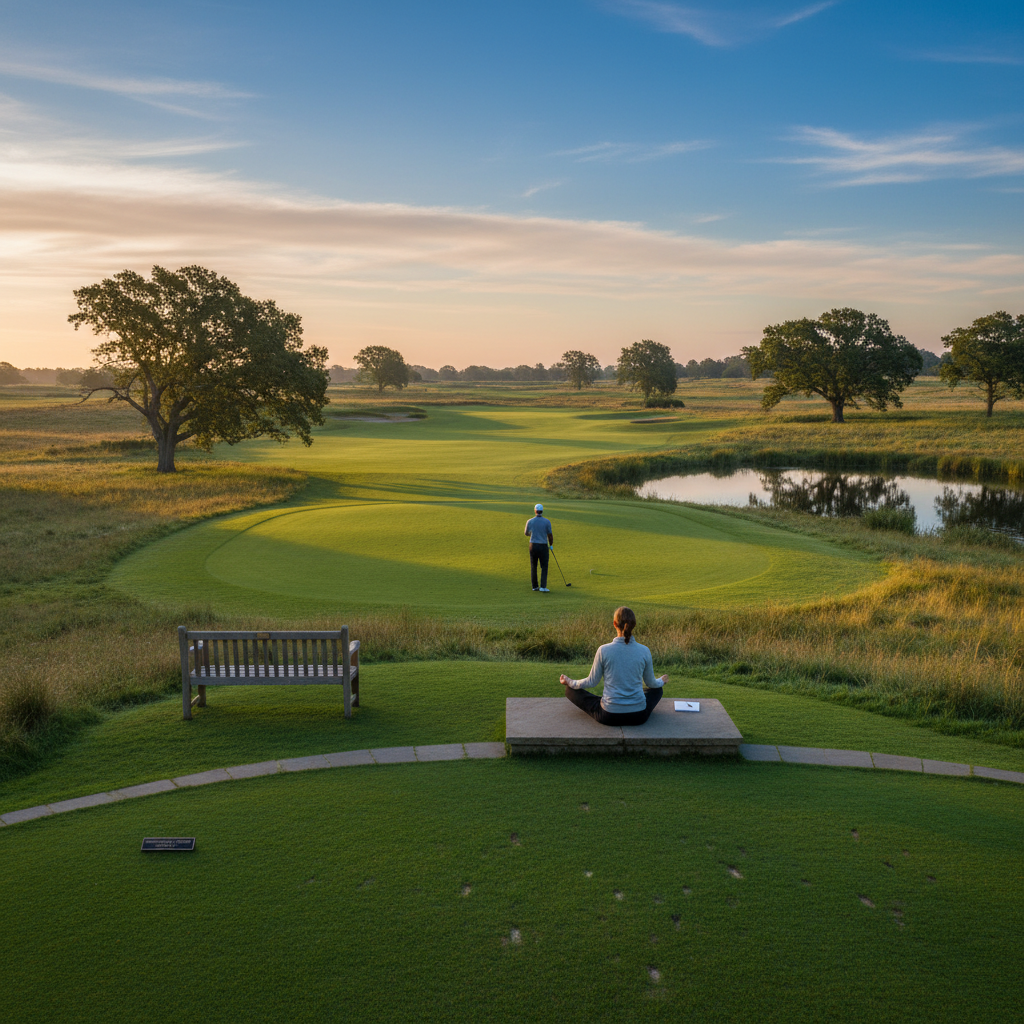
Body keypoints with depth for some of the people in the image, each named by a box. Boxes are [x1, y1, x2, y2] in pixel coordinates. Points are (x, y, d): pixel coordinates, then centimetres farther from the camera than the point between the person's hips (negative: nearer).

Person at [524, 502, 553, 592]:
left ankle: (535, 586, 16)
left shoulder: (529, 521, -3)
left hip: (533, 545, 2)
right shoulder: (547, 522, -8)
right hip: (543, 546, -2)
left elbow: (526, 533, 13)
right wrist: (551, 545, 14)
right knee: (544, 567, 4)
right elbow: (550, 535, -4)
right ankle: (543, 587, -7)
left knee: (533, 566, 13)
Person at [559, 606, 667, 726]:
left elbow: (592, 682, 0)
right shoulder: (644, 651, -8)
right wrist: (661, 681, 33)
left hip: (609, 716, -2)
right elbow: (651, 683, 8)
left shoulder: (604, 650, -12)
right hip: (639, 716, 2)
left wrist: (569, 682, 19)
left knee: (570, 689, 18)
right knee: (657, 689, 33)